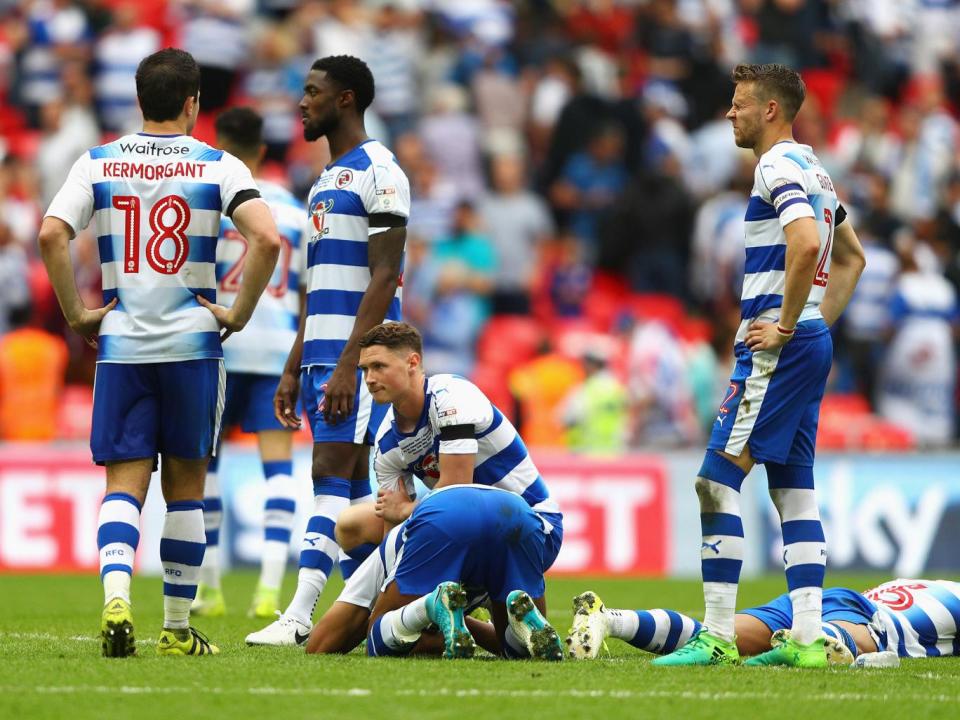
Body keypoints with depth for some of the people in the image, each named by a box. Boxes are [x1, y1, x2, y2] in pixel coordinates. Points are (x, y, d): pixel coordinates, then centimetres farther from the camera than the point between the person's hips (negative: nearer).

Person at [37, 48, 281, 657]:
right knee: (185, 488, 9)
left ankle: (116, 597, -23)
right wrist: (238, 314, -4)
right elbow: (267, 239, -14)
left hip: (121, 347, 1)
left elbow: (52, 234, -8)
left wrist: (77, 314, 0)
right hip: (192, 344, -1)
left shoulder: (99, 163, 4)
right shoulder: (218, 167, 0)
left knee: (124, 484, 2)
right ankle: (178, 629, 12)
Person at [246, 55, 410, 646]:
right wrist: (293, 370, 20)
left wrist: (349, 364, -23)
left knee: (333, 475, -14)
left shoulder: (378, 173, -10)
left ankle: (300, 616, -20)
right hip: (323, 352, 10)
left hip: (357, 353, -10)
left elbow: (384, 277, -17)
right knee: (352, 483, 8)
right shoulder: (327, 180, 20)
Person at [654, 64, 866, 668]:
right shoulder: (813, 170, 19)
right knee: (794, 487, 9)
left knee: (718, 479, -10)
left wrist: (784, 326, -21)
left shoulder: (779, 168, -12)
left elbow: (806, 243, -28)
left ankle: (717, 636, -13)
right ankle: (807, 638, 5)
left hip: (776, 347, -10)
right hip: (812, 345, 10)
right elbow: (852, 257, 29)